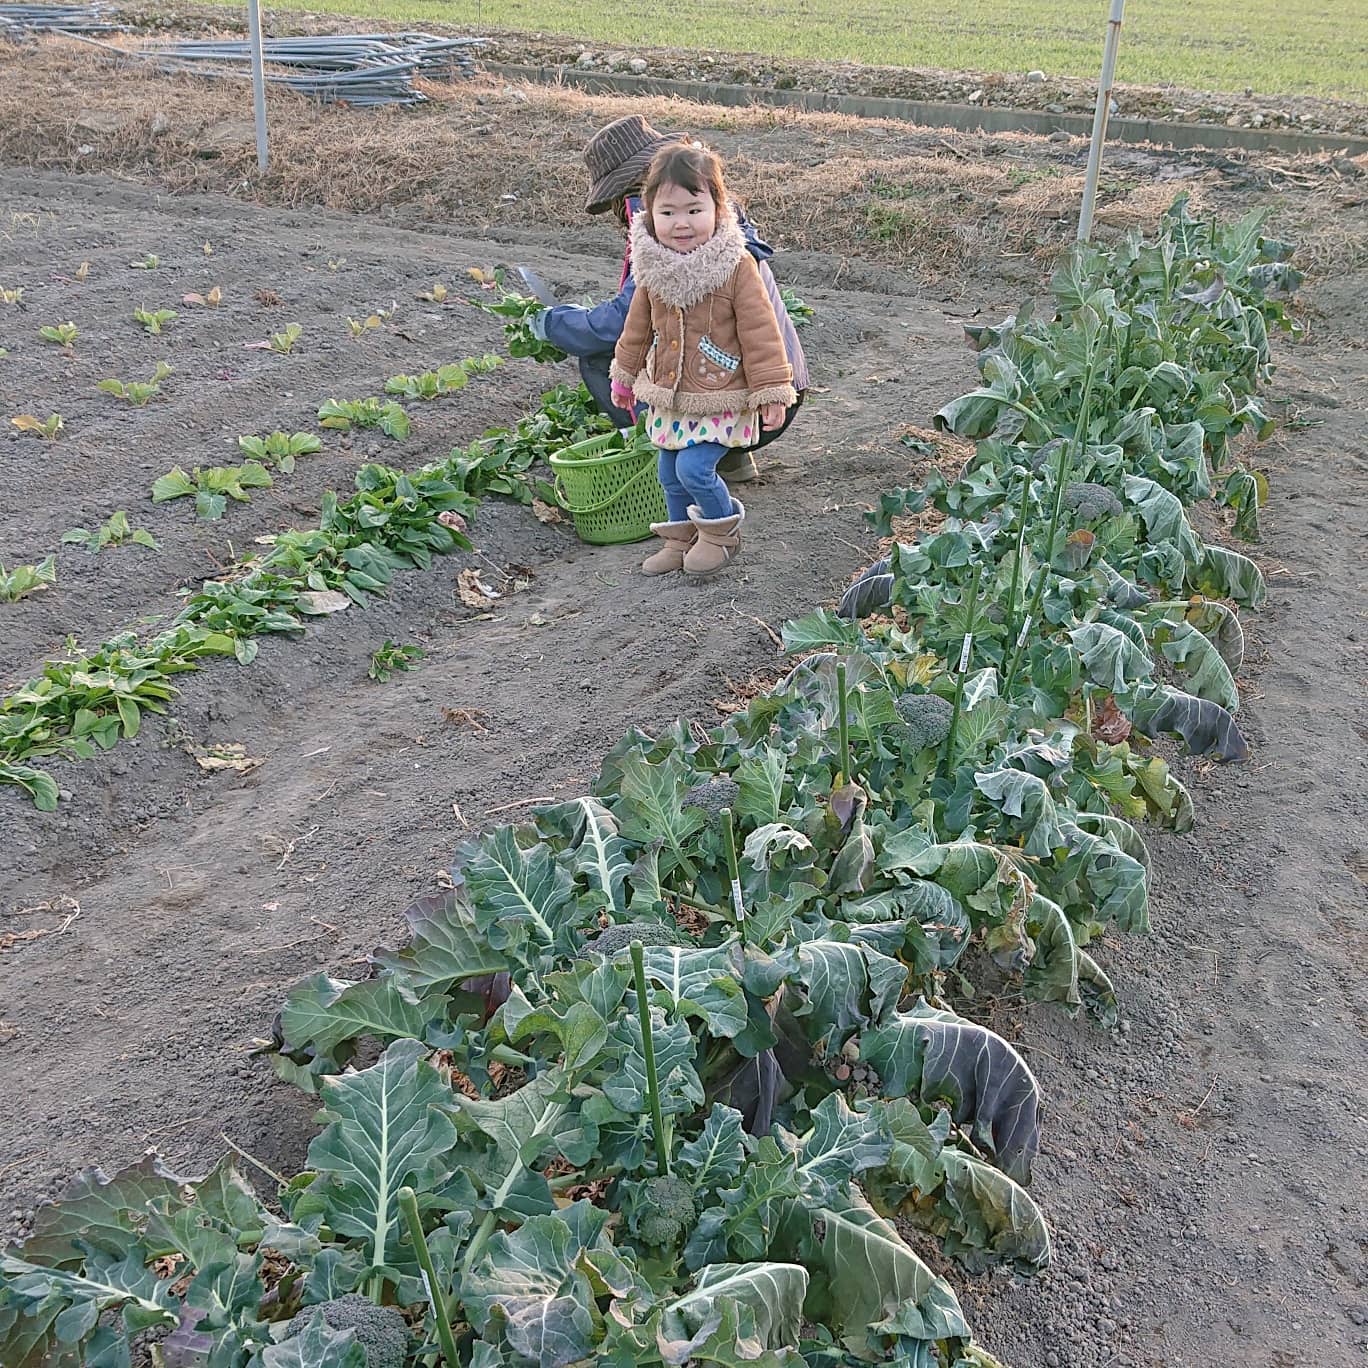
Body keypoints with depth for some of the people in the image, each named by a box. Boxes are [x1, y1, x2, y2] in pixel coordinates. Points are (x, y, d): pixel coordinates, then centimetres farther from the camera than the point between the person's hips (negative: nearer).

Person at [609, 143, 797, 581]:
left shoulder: (736, 265, -17)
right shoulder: (653, 267, -1)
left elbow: (759, 332, -14)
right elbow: (638, 327, 14)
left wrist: (771, 390, -15)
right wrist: (624, 375, 24)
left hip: (720, 400, -6)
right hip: (668, 396, 6)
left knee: (694, 468, -15)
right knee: (670, 474, 14)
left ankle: (722, 531, 12)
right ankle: (682, 539, 35)